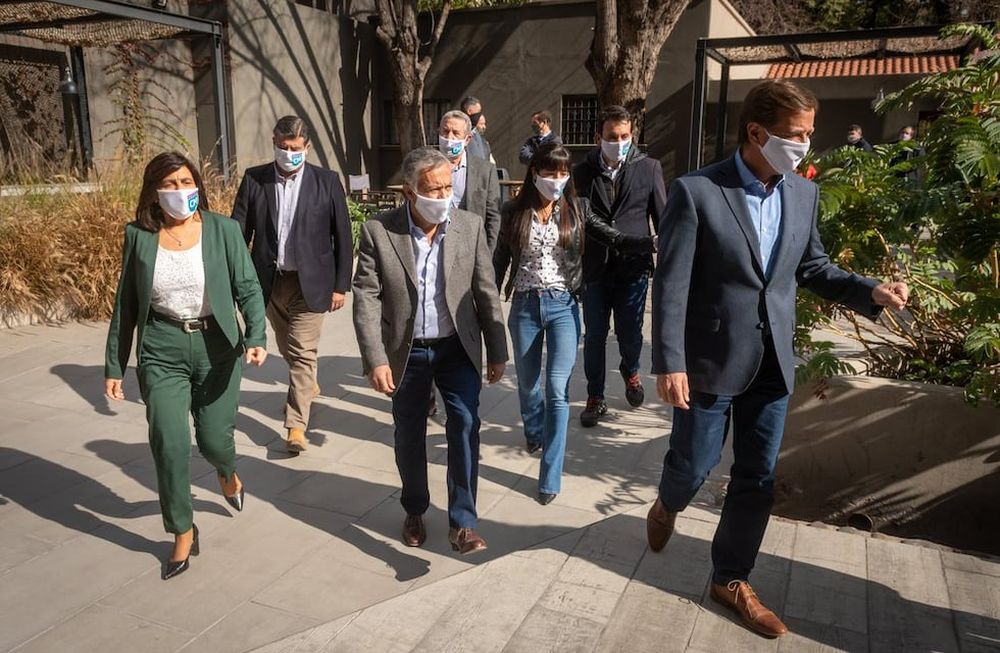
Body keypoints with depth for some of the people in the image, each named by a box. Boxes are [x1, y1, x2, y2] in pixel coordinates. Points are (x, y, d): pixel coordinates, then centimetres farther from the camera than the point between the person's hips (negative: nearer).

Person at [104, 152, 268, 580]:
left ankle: (228, 473, 47)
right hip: (162, 350, 1)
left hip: (217, 345, 0)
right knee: (169, 444, -3)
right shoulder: (138, 236, -1)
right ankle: (183, 533, 20)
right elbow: (126, 304, 5)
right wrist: (114, 365, 7)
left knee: (214, 437, 7)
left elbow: (248, 288, -5)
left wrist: (255, 336, -22)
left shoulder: (223, 230, -5)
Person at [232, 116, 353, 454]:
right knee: (288, 347, 19)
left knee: (303, 352, -5)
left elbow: (343, 237, -2)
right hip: (269, 281, 3)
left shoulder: (327, 181, -5)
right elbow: (239, 232, 1)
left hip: (309, 281, -3)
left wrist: (340, 285, -4)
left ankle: (296, 425, 2)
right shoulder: (254, 178, 0)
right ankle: (308, 384, 47)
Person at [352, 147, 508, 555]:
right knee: (409, 436, 13)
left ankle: (462, 523, 2)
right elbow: (366, 298, -11)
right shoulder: (378, 231, -10)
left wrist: (497, 350, 1)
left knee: (465, 425, -11)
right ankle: (414, 511, 36)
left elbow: (486, 292, -1)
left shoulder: (470, 226, -5)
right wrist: (375, 360, -17)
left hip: (458, 348, 0)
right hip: (406, 352, 0)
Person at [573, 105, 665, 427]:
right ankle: (595, 397, 24)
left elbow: (662, 216, 3)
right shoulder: (582, 172, 1)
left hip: (633, 266, 0)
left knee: (630, 334, 8)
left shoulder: (648, 168, -1)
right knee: (594, 337, 7)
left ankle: (630, 371, 42)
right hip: (594, 268, 1)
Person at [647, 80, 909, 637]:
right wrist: (669, 364, -19)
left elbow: (813, 267, 14)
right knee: (694, 465, 10)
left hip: (772, 361, 5)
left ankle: (732, 579, 30)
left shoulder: (805, 194, 4)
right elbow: (671, 284, -15)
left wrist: (871, 291, -3)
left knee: (757, 478, 11)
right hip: (711, 359, -5)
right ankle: (667, 507, 46)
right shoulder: (696, 191, -13)